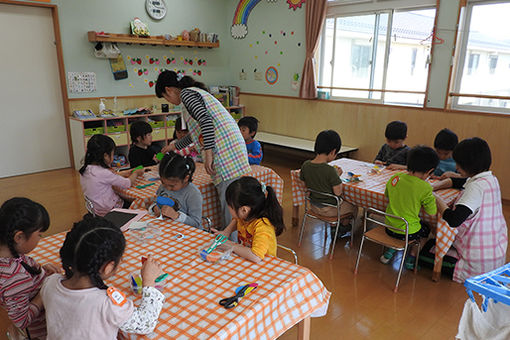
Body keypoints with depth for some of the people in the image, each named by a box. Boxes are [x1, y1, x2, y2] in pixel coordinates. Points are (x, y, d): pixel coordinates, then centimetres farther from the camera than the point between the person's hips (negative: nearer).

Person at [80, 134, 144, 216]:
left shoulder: (85, 169, -3)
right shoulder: (103, 173, -28)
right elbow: (128, 184, -18)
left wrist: (123, 174, 8)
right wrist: (136, 173, -1)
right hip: (110, 211, -8)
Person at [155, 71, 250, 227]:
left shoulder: (186, 93, -1)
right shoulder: (195, 92, 28)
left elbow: (206, 120, -19)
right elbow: (197, 131, 39)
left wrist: (208, 153, -20)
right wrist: (175, 145, 52)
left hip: (224, 148, -10)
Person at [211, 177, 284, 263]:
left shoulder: (262, 226, -28)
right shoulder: (244, 216, -4)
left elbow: (256, 257, -39)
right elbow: (236, 220, 21)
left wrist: (232, 246, -27)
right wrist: (226, 231, 4)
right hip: (244, 258, 8)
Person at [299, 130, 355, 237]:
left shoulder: (305, 165, -11)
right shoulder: (330, 170, -29)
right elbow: (338, 192, -21)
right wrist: (338, 175, -7)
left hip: (314, 206, 7)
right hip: (329, 209, -6)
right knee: (352, 205, 22)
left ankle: (333, 227, 38)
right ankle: (343, 228, 41)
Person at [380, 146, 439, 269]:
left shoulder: (395, 178, -6)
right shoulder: (425, 188, -20)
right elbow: (432, 212, -10)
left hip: (389, 227, 4)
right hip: (409, 232, -4)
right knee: (425, 230, 26)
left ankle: (390, 250, 23)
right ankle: (412, 258, 25)